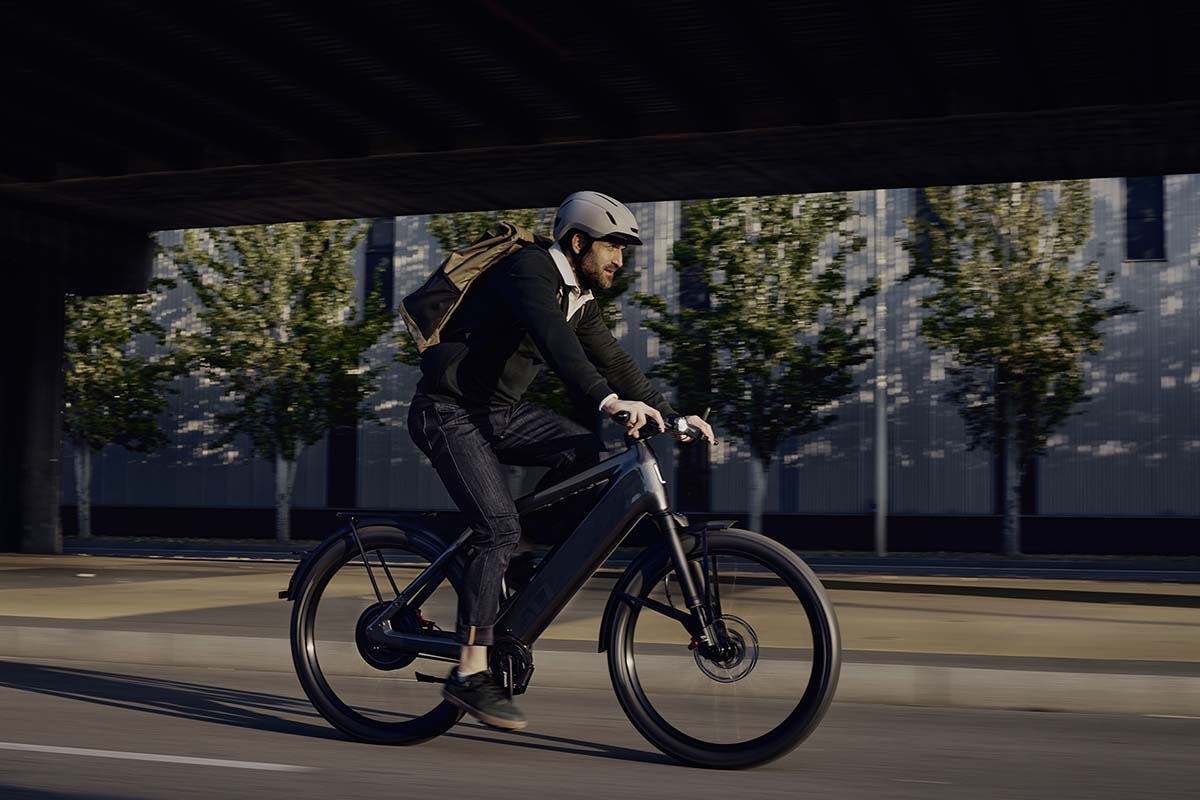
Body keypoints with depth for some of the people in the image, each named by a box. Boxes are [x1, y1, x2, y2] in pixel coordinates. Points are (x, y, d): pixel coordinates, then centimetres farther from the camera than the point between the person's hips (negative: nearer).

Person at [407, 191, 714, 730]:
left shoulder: (580, 300, 10)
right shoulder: (530, 271, -19)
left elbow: (613, 361, 12)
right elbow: (552, 338, -36)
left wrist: (671, 415, 1)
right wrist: (608, 400, -48)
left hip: (498, 411, 9)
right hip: (448, 411, -9)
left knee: (588, 452, -10)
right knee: (500, 528, -20)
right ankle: (470, 674, -15)